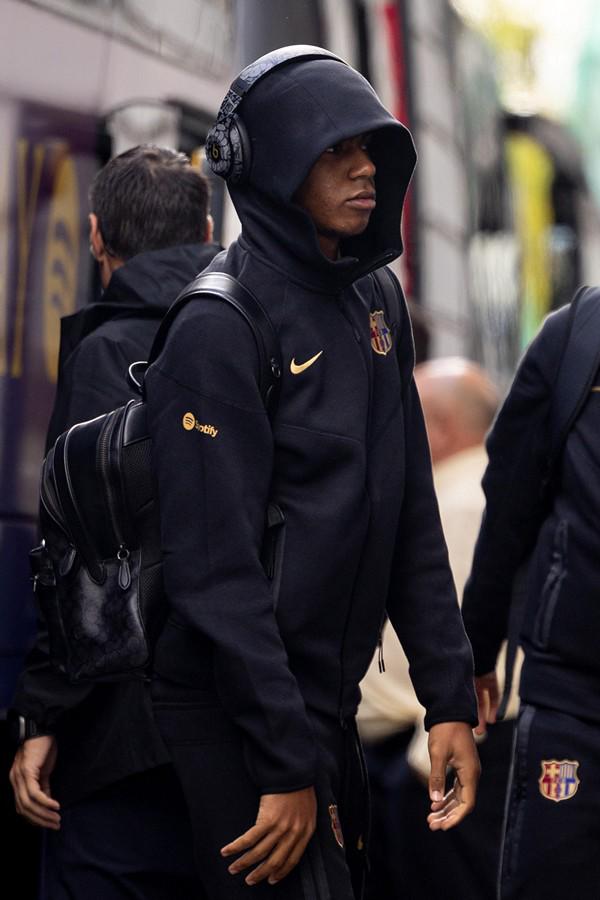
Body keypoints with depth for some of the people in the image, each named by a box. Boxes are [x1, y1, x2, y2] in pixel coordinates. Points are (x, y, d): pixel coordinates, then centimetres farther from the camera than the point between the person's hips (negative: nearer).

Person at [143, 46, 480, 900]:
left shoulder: (374, 301, 7)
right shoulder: (220, 327, -16)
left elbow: (412, 518, 10)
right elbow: (215, 566, -20)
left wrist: (450, 698, 5)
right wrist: (284, 765, -21)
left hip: (332, 702, 8)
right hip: (237, 713, -8)